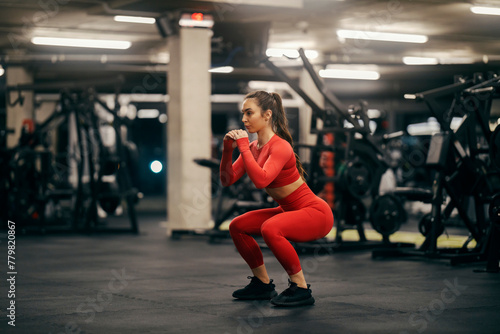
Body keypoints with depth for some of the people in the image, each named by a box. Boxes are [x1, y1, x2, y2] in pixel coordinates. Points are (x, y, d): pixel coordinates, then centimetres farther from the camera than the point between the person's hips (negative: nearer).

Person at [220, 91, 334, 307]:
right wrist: (228, 150, -13)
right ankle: (263, 284, 20)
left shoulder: (280, 147, -23)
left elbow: (260, 180, -38)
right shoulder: (254, 147, 4)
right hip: (289, 211, 10)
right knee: (237, 226, 9)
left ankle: (301, 289, -19)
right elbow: (227, 180, 1)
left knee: (270, 229, -34)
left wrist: (243, 146, -30)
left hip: (316, 213, -9)